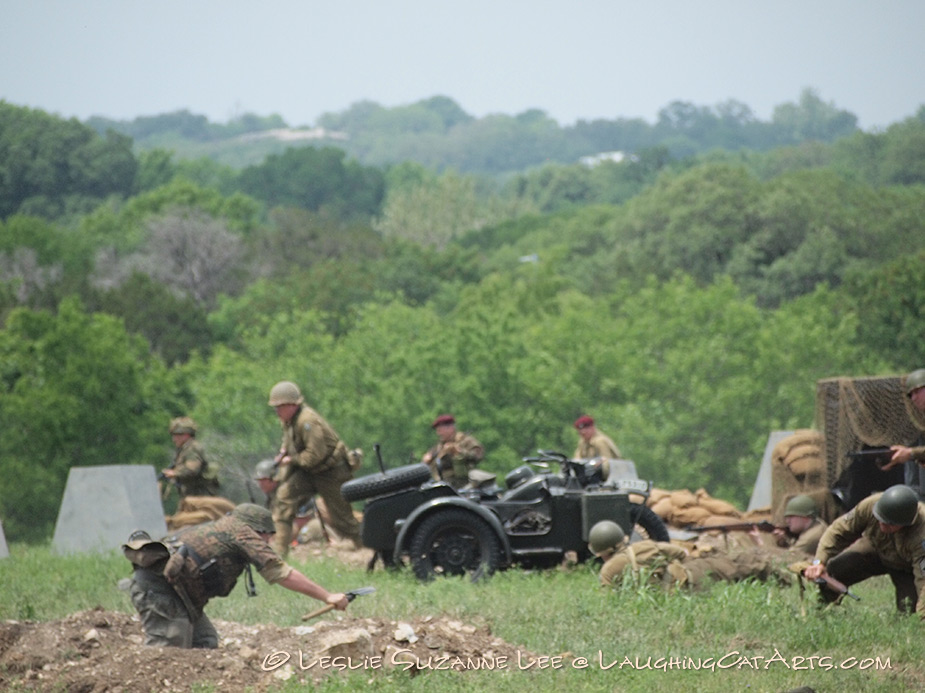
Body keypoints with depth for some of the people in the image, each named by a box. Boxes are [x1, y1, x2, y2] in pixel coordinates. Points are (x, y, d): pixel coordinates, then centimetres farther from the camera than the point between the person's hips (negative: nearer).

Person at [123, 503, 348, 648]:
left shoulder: (219, 528, 23)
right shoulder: (242, 532, -2)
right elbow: (281, 573, -6)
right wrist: (327, 597, -3)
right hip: (159, 588, -9)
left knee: (205, 643, 11)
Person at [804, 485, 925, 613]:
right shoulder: (869, 505, -33)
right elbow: (839, 530, -19)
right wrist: (819, 562, -31)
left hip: (906, 567, -3)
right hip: (875, 548, 3)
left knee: (907, 609, -20)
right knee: (831, 571, -17)